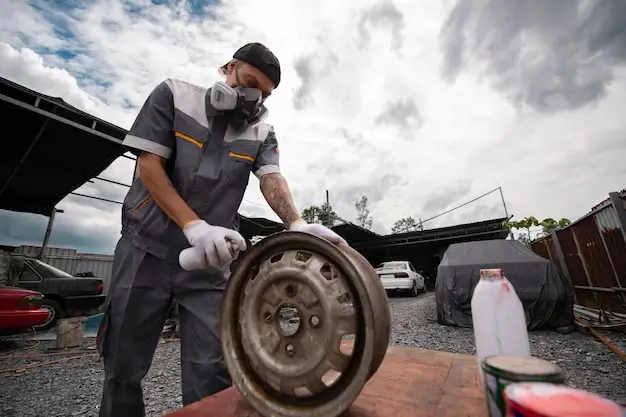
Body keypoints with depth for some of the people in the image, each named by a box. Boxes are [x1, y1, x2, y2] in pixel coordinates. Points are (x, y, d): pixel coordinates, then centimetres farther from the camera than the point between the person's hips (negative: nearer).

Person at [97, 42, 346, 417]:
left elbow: (272, 179, -11)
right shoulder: (174, 95, 0)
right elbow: (149, 166, -9)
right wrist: (194, 226, -24)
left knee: (212, 372, 2)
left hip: (209, 260, 1)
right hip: (147, 249, 0)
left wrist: (296, 224, -34)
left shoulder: (262, 132, 5)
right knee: (124, 366, 13)